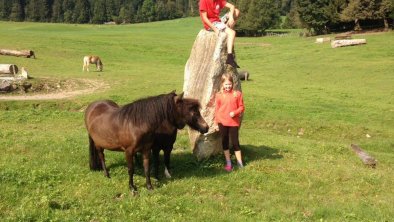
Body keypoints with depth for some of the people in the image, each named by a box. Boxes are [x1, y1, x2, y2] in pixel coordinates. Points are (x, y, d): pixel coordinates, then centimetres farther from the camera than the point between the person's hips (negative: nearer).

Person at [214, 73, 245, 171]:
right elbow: (217, 109, 4)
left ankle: (240, 163, 12)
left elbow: (241, 107, 0)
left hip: (234, 122, -2)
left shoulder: (237, 94, -3)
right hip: (222, 122, 2)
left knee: (235, 142, 2)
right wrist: (217, 122, 2)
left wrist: (235, 112, -18)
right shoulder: (219, 95, -1)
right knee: (225, 142, 9)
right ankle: (228, 163, 21)